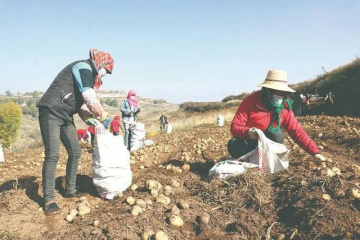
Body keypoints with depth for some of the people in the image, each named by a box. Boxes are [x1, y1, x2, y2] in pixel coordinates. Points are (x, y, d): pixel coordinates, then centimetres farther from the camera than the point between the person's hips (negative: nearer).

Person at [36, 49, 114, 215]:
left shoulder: (87, 74, 18)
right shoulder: (84, 67, -12)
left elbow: (80, 101, 17)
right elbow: (90, 99, -21)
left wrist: (89, 119, 2)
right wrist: (102, 115, -7)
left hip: (65, 116, 10)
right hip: (51, 113, -10)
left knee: (75, 152, 9)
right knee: (52, 155, -12)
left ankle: (69, 190, 21)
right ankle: (49, 200, -5)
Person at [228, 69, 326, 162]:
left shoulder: (284, 107, -12)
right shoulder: (250, 101, -21)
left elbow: (296, 130, -12)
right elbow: (234, 127, -22)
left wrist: (314, 152, -21)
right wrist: (248, 132, -43)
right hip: (248, 141, -2)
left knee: (277, 135, -28)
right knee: (233, 145, -32)